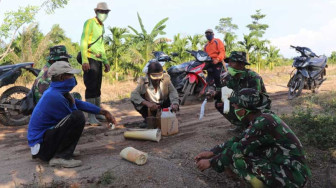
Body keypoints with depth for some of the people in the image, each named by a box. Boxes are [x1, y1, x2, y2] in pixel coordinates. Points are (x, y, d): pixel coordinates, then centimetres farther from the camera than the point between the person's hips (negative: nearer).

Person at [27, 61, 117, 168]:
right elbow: (74, 118, -14)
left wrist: (104, 112, 13)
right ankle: (61, 157, -17)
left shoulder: (54, 92, 8)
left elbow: (79, 103, 13)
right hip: (40, 143, -10)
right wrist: (71, 101, -1)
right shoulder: (55, 97, -23)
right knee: (78, 116, -25)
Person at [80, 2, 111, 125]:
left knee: (97, 88, 13)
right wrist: (84, 61, -22)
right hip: (90, 60, -8)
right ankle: (91, 117, -6)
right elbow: (83, 42, -13)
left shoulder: (102, 26, 22)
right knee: (91, 88, -9)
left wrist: (106, 61, 24)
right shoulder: (90, 23, -4)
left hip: (99, 60, 8)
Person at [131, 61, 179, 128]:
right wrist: (147, 103, -47)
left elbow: (173, 91, -27)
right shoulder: (144, 82, -20)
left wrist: (175, 104, -48)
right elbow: (133, 94, -32)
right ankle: (147, 119, 1)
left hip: (163, 106, 0)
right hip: (151, 108, 0)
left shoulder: (165, 79, -16)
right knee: (134, 100, -24)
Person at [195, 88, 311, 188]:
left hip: (292, 176, -9)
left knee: (236, 155, -18)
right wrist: (212, 152, 5)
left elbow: (238, 150, -20)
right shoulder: (260, 119, 5)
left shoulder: (262, 123, -22)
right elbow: (238, 140, 10)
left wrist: (211, 163, -10)